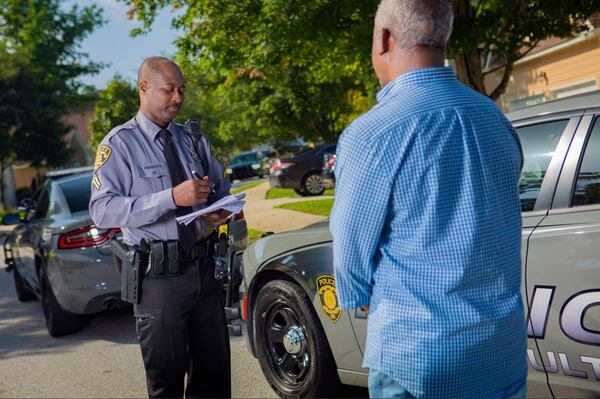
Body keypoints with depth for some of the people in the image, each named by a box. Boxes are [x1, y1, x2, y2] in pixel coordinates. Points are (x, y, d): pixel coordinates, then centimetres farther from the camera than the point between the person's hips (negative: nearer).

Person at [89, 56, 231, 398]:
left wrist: (223, 210, -4)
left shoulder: (191, 139, 13)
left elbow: (222, 187, 21)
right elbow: (102, 210, -18)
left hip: (204, 266, 6)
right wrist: (171, 197, -26)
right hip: (159, 275, -5)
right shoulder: (120, 143, -6)